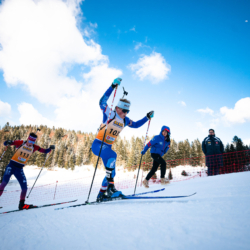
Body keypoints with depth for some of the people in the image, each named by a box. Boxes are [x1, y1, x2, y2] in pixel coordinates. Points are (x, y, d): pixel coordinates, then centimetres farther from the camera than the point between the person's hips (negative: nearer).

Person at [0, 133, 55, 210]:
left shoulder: (34, 147, 1)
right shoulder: (20, 143, -9)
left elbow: (45, 151, 6)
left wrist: (50, 148, -14)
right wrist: (8, 142, -32)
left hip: (19, 169, 4)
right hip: (11, 166, -3)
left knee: (24, 187, 1)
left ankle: (21, 204, 18)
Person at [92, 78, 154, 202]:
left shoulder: (125, 120, 8)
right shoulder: (110, 114, -11)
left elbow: (136, 125, 23)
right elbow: (102, 101, -26)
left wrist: (147, 117, 15)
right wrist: (113, 86, -33)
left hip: (107, 147, 8)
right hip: (98, 144, -8)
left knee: (111, 172, 7)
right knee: (112, 155, -36)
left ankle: (101, 194, 20)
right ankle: (110, 186, -29)